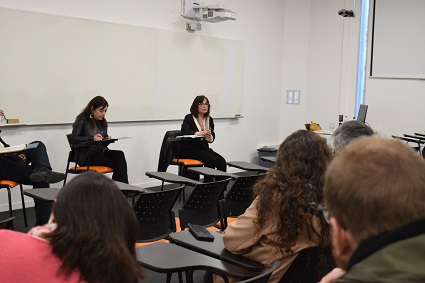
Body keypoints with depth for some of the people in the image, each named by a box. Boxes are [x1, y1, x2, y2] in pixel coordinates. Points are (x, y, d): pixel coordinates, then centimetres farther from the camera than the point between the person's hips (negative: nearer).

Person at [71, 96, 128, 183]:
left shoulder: (102, 122, 19)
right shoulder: (82, 119, 0)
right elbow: (73, 139, -11)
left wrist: (107, 139, 0)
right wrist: (92, 138, -25)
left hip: (102, 152, 6)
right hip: (87, 156, -6)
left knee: (120, 154, -28)